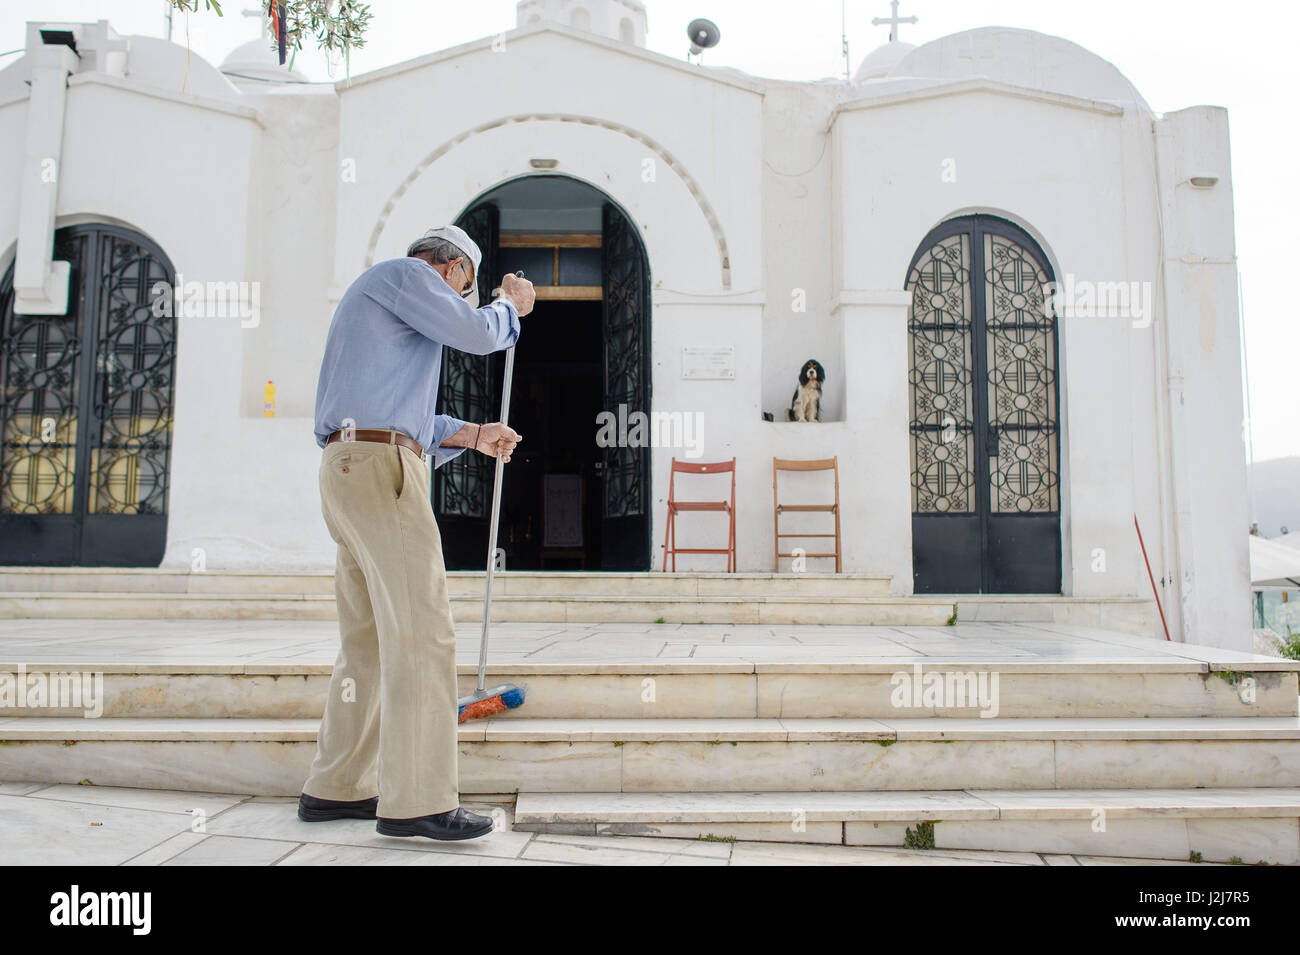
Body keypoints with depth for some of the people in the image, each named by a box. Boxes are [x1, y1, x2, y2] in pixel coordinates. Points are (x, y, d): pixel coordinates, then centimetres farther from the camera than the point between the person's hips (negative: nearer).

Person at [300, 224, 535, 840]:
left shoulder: (386, 304, 32)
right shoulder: (403, 272, 3)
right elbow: (477, 334, -5)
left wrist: (473, 436, 26)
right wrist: (511, 305, 15)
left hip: (356, 471, 11)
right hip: (378, 470, -11)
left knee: (369, 640, 11)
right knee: (421, 634, -12)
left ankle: (335, 788, 17)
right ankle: (416, 801, -10)